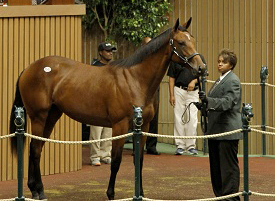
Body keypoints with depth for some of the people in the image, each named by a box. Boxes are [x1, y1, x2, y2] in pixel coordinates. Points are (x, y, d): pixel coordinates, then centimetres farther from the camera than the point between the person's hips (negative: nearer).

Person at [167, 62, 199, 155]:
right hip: (179, 90, 0)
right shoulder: (175, 60, 6)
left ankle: (191, 146, 4)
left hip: (193, 91, 0)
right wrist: (171, 95, -1)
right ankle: (180, 145, 6)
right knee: (178, 119, 0)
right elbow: (171, 78, 6)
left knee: (192, 119, -3)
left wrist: (194, 81, -12)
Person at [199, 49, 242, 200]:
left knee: (229, 167, -5)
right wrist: (204, 104, 13)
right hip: (215, 130, 10)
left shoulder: (232, 81, -12)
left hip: (227, 131, -10)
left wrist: (208, 100, -36)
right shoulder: (220, 80, 18)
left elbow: (227, 102, -25)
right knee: (216, 167, 15)